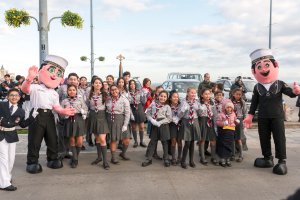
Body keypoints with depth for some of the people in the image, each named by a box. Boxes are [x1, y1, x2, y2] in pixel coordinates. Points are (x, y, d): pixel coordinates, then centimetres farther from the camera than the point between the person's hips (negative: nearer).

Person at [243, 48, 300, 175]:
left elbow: (290, 92, -11)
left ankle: (282, 161, 10)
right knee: (264, 139, 8)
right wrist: (249, 116, 1)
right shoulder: (257, 87, 1)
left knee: (279, 138, 1)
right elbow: (254, 103, 5)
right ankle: (268, 159, 22)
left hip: (277, 116, -2)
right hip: (262, 118, 2)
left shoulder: (280, 84, -2)